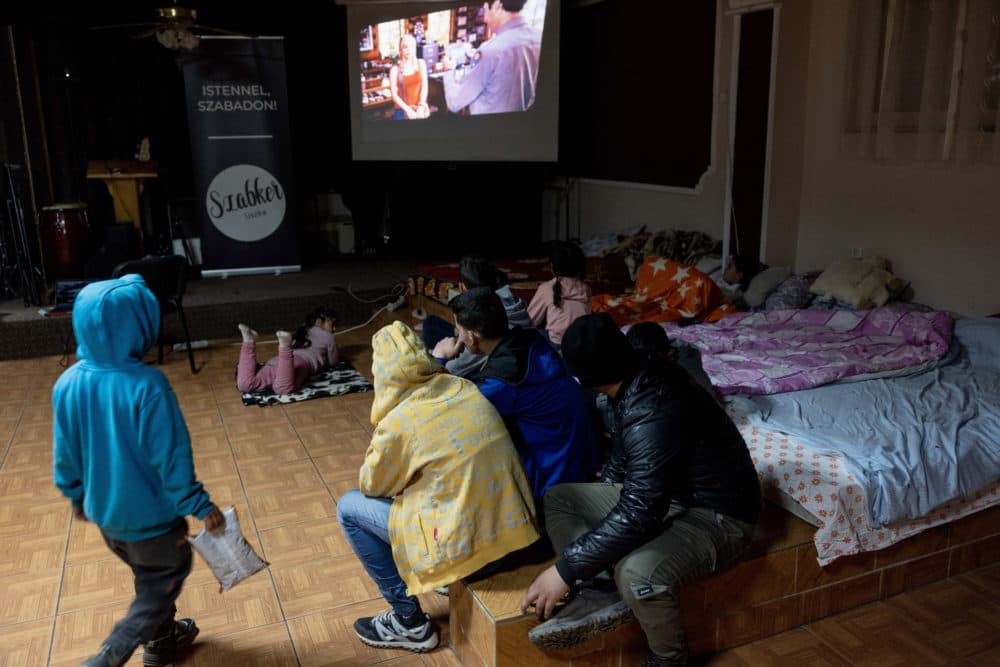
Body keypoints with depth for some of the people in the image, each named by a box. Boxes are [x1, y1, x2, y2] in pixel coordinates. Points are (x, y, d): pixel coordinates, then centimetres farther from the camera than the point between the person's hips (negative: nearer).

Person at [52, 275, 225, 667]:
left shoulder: (67, 383, -10)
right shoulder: (147, 385, -29)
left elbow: (64, 453, 2)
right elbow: (170, 458, -24)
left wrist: (76, 496, 19)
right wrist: (201, 506, -12)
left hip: (103, 513, 6)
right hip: (151, 515, -6)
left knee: (151, 577, 28)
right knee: (164, 583, 19)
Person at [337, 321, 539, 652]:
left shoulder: (398, 423, -16)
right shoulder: (466, 388, 1)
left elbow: (371, 485, 1)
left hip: (469, 544, -7)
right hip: (513, 525, 7)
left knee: (349, 507, 8)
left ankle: (410, 623, 15)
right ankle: (443, 574, 35)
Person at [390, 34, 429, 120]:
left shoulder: (421, 63, 5)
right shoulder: (395, 69, -3)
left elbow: (424, 86, -1)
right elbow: (394, 95, -5)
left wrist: (421, 107, -12)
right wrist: (408, 109, -15)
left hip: (420, 108, 2)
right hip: (403, 110, -2)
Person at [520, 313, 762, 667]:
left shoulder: (653, 416, -32)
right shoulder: (639, 385, -3)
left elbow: (637, 516, -33)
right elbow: (621, 462, 14)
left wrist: (565, 570, -27)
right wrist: (597, 506, 25)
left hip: (716, 516, -9)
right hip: (663, 494, 9)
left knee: (637, 571, -39)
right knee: (557, 497, 5)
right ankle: (600, 591, -11)